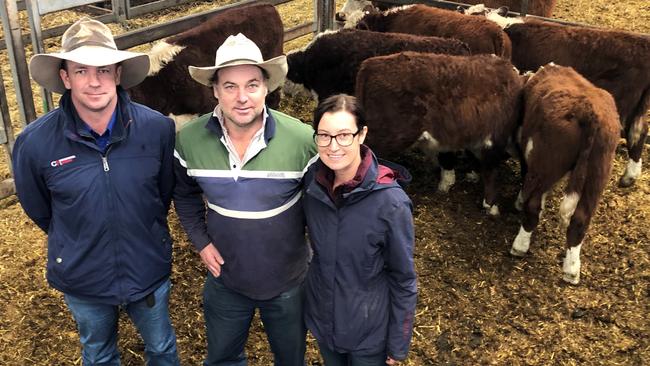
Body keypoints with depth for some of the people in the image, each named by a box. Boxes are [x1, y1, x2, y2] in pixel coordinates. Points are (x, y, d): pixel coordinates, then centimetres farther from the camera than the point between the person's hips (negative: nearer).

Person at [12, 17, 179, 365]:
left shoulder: (158, 128, -20)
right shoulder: (34, 142, -21)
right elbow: (38, 209, -1)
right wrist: (78, 243, 11)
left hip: (149, 271, 0)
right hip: (82, 281, 0)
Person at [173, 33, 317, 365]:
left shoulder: (303, 139, -24)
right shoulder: (190, 139, -16)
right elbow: (184, 194, 5)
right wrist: (201, 241, -4)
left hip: (288, 281, -1)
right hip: (225, 278, 2)